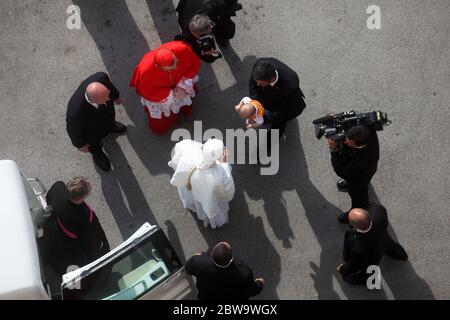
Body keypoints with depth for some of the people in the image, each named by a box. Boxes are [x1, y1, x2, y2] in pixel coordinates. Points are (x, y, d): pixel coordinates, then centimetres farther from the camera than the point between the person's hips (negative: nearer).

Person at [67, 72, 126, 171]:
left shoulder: (101, 78, -41)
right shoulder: (75, 112, -50)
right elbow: (73, 129, -26)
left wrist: (116, 95, 6)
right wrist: (80, 145, -6)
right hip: (92, 132, -3)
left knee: (110, 121, 38)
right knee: (94, 144, 32)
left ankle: (110, 126, 75)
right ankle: (97, 153, 67)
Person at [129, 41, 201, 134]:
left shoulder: (182, 50, -40)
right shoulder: (146, 71, -43)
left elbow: (195, 64, -18)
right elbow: (148, 94, -23)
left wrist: (184, 85, -27)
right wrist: (171, 95, -26)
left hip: (179, 83, 2)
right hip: (158, 95, -2)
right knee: (159, 128, 10)